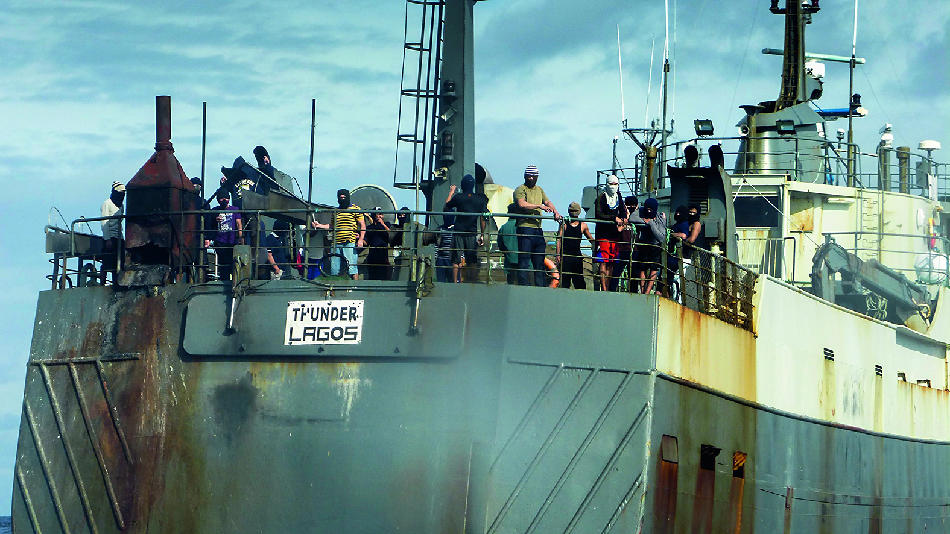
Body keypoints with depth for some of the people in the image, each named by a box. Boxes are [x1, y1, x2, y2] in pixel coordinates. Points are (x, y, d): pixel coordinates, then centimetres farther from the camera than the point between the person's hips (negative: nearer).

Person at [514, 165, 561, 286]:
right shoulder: (520, 190, -1)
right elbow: (521, 204, -17)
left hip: (538, 229, 7)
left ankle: (540, 286, 9)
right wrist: (539, 206, -19)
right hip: (525, 228, -7)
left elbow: (547, 202, 13)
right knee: (524, 259, -8)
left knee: (540, 260, 7)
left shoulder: (539, 190, 22)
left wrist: (555, 212, -6)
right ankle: (524, 285, -8)